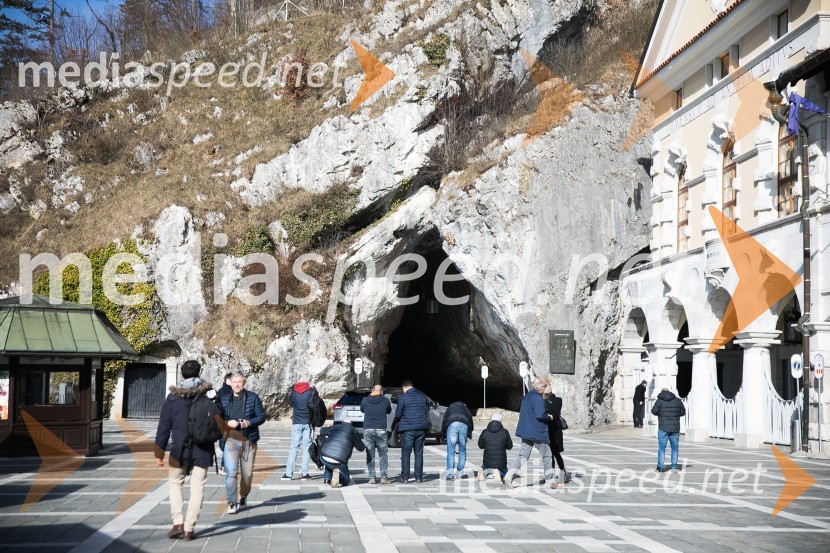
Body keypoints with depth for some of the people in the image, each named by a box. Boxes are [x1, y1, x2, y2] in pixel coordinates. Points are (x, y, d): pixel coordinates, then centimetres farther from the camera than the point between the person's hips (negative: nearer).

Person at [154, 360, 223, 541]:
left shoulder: (173, 397, -2)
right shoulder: (209, 394, -2)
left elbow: (164, 426, 0)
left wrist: (160, 452, 5)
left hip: (179, 449, 0)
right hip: (203, 450, 0)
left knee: (176, 483, 16)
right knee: (197, 487, 4)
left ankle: (178, 523, 3)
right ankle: (189, 528, 2)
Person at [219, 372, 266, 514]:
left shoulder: (253, 398, 4)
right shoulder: (224, 399, 8)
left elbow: (262, 416, 3)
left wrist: (250, 422, -15)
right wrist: (227, 423, -12)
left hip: (249, 440, 1)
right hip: (231, 440, -1)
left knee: (247, 473, 9)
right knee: (231, 472, -14)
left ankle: (242, 496, 32)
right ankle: (232, 503, -9)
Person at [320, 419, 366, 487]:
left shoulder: (333, 428, 19)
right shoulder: (353, 430, 8)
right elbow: (361, 448, 14)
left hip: (323, 458, 4)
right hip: (338, 461, -4)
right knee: (346, 480, 17)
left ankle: (326, 478, 22)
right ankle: (339, 474, -20)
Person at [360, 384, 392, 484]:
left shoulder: (365, 400, 1)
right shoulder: (385, 400, -1)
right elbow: (389, 411, 15)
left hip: (368, 430, 1)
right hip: (381, 430, -1)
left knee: (370, 454, 6)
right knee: (383, 454, 8)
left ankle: (371, 477, 3)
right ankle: (384, 477, 4)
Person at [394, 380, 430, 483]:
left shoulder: (403, 398, -7)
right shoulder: (423, 397, 9)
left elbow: (398, 414, -5)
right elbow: (427, 413, 16)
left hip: (407, 429, -4)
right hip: (421, 428, 4)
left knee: (405, 453, 2)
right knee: (419, 453, 10)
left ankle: (405, 477, 0)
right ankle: (419, 477, 9)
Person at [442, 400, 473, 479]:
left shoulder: (450, 408, 33)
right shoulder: (466, 410, 35)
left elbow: (444, 420, 22)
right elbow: (470, 422, 27)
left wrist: (443, 432, 26)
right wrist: (469, 435, 34)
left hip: (452, 425, -1)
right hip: (464, 425, 1)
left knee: (450, 451, -5)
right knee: (462, 451, 12)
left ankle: (450, 472, -18)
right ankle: (460, 472, 9)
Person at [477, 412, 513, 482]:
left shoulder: (485, 432, -5)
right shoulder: (505, 432, -8)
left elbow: (481, 446, 10)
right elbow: (509, 446, 3)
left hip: (487, 462, 1)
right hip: (501, 463, -1)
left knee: (484, 468, 35)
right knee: (504, 473, 29)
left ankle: (484, 472, -4)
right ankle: (498, 472, -8)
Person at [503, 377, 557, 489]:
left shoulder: (526, 397, 13)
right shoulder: (537, 398, -16)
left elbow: (521, 411, 22)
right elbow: (540, 415, -23)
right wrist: (549, 417, -6)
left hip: (526, 432, 8)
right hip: (538, 433, -8)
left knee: (523, 456, 4)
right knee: (547, 456, 9)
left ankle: (509, 476, -11)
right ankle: (550, 480, 17)